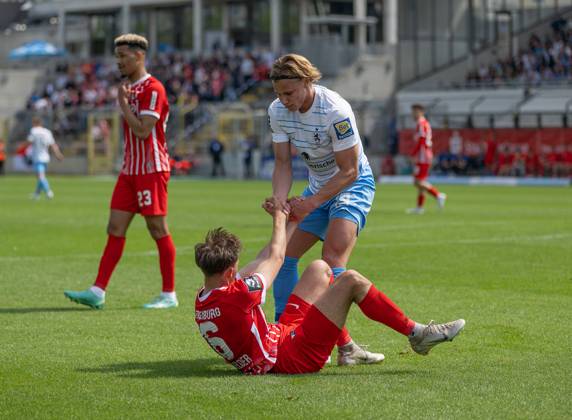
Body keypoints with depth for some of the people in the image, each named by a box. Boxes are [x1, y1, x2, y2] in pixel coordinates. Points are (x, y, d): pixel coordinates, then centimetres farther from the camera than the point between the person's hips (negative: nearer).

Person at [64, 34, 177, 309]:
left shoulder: (153, 89, -12)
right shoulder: (129, 88, 17)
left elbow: (142, 130, -20)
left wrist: (123, 103, -12)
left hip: (151, 170, -9)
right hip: (129, 170, 9)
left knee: (158, 230, -3)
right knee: (115, 229, 3)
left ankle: (169, 295, 4)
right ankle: (98, 292, 0)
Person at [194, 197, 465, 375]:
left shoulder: (201, 302, 0)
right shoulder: (235, 297, -28)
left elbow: (261, 262, 12)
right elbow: (275, 258, -8)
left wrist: (291, 222, 18)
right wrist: (279, 218, 10)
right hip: (295, 355, -10)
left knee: (320, 268, 15)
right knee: (351, 280, -11)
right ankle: (416, 333, 2)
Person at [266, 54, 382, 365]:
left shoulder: (335, 111, -29)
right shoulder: (277, 111, -9)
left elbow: (349, 171, -24)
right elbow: (283, 164, -5)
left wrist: (311, 203, -28)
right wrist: (279, 200, -24)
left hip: (353, 185, -7)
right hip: (318, 186, 7)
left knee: (333, 260, -23)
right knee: (284, 253, -1)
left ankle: (343, 345, -26)